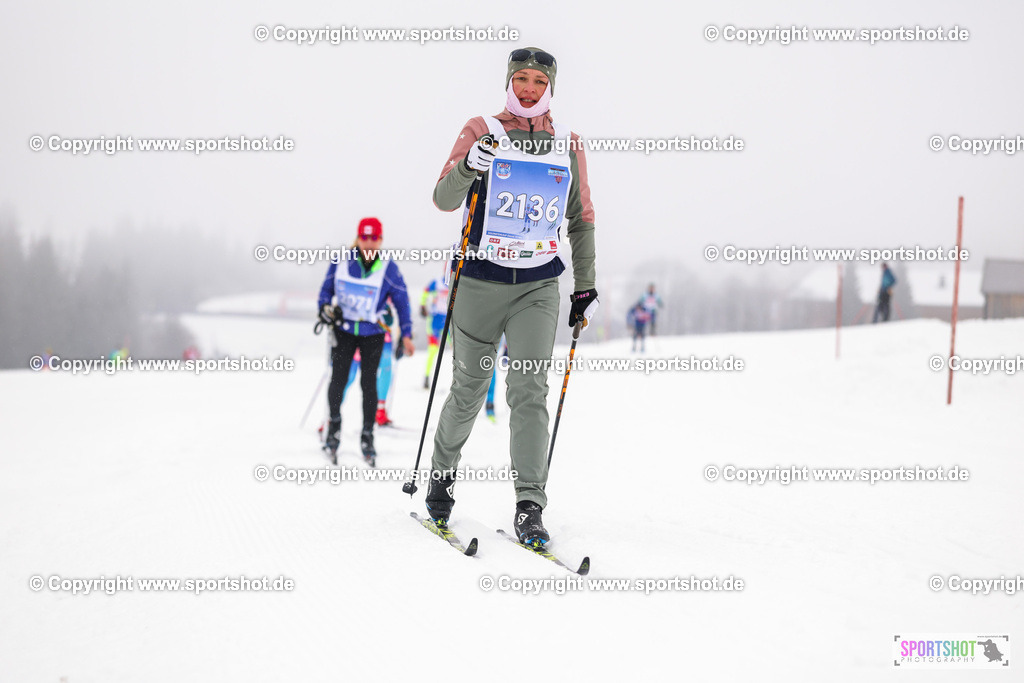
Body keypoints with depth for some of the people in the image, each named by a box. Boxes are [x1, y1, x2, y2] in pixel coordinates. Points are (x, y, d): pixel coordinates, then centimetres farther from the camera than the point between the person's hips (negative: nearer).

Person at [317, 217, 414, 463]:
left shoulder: (388, 269, -9)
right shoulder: (341, 262, -5)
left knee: (368, 383, -1)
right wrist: (325, 308, -8)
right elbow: (327, 288, 10)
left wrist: (406, 334, -5)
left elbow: (402, 300, -2)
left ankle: (367, 436, 10)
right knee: (338, 379, -2)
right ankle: (334, 424, 21)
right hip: (344, 329, 1)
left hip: (373, 334, -1)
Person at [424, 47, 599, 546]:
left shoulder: (568, 144, 8)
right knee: (470, 389, 7)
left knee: (529, 389, -12)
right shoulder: (481, 132, -1)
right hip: (480, 281, -1)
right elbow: (443, 200, -9)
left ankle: (530, 509, -13)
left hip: (538, 286, 1)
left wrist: (586, 288, 10)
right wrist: (468, 168, -29)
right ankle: (442, 469, 33)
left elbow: (581, 220, 15)